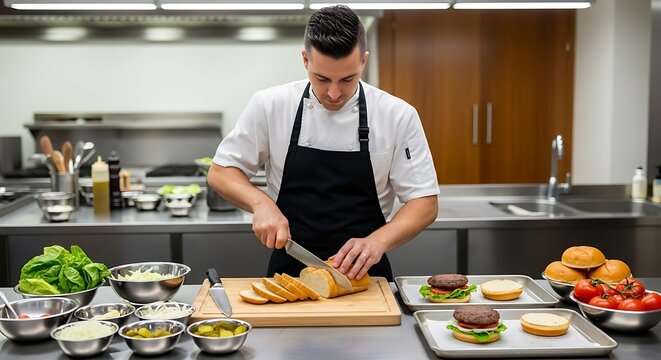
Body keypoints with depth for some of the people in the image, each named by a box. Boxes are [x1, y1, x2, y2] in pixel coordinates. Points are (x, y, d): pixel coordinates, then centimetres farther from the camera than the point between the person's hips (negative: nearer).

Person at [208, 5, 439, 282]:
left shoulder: (398, 116, -6)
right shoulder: (270, 106, -5)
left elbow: (425, 202, -3)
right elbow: (220, 172, 4)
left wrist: (378, 241, -20)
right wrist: (261, 203, -15)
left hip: (363, 274, 0)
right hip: (288, 271, 0)